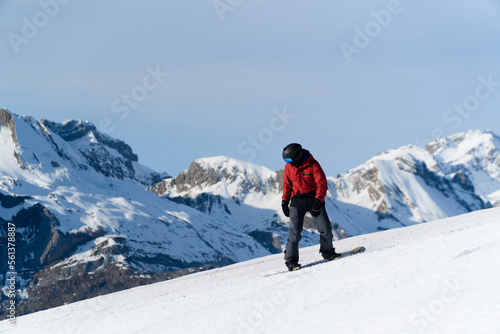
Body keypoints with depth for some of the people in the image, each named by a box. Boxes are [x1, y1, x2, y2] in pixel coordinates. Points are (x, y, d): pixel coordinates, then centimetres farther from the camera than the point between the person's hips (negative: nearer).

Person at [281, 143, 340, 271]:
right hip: (297, 201, 2)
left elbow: (322, 184, -14)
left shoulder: (313, 165, -12)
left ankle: (327, 252, 22)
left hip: (314, 199, -2)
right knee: (295, 231, -11)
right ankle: (291, 260, -6)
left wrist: (317, 201, -24)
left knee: (325, 229, -2)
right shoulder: (289, 167, 2)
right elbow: (287, 184, 15)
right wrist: (285, 201, 8)